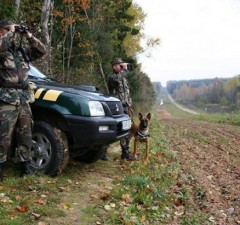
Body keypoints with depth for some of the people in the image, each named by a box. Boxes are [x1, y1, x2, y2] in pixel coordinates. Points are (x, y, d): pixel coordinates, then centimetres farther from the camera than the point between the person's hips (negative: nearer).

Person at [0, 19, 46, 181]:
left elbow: (42, 51, 17)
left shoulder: (22, 51, 18)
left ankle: (26, 166, 20)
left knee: (25, 135, 10)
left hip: (24, 99, 7)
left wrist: (29, 36, 9)